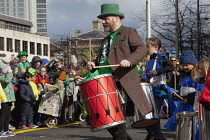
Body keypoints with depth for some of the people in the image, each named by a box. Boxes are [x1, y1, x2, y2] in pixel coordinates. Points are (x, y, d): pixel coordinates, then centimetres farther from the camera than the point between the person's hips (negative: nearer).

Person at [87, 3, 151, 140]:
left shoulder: (129, 33, 3)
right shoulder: (106, 40, 26)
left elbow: (142, 49, -10)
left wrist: (129, 60, -29)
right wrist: (93, 65, 9)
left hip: (120, 83, -8)